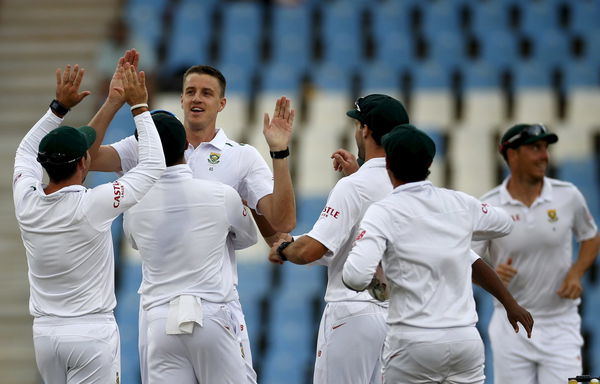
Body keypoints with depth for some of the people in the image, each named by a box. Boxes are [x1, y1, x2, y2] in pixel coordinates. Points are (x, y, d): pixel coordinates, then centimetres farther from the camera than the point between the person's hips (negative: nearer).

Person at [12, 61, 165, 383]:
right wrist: (138, 106, 2)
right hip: (92, 331, -5)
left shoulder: (26, 202, -3)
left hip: (45, 332, 6)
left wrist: (60, 106, 17)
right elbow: (153, 166, -5)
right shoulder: (92, 205, -16)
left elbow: (26, 151, 20)